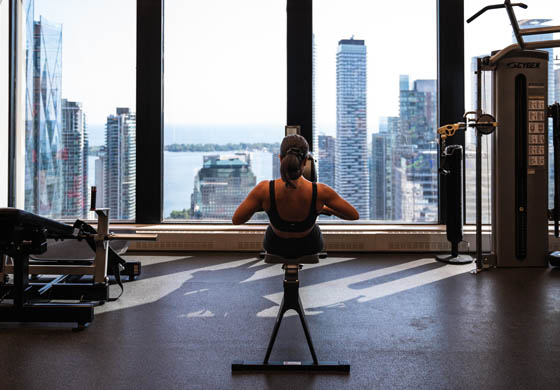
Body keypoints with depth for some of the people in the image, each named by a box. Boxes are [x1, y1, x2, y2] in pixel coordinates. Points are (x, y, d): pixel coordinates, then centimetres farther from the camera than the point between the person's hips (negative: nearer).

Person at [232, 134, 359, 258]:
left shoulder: (264, 189, -33)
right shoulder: (320, 191, -33)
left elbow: (236, 219, -19)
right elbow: (354, 215, -18)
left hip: (276, 247, 0)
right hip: (309, 247, 0)